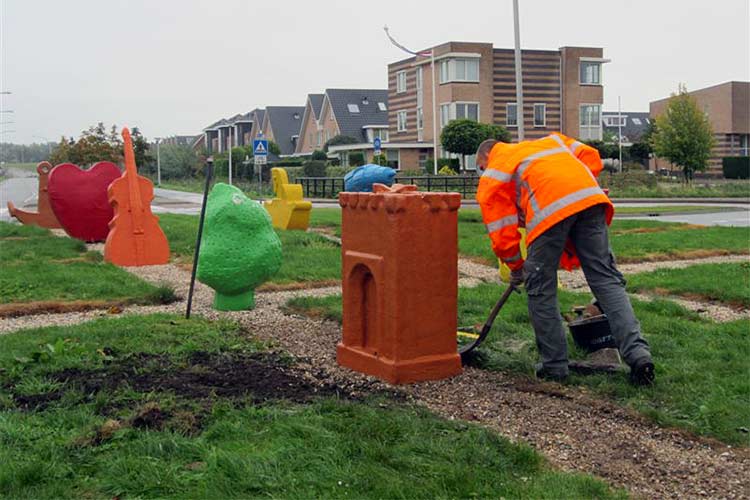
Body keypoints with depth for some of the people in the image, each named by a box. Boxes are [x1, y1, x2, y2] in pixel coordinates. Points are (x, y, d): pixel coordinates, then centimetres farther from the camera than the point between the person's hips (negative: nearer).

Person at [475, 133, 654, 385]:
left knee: (541, 289, 10)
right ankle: (637, 353, -3)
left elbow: (502, 232, 19)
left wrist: (516, 268, 32)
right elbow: (591, 157, 27)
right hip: (591, 196, 5)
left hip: (549, 208, -4)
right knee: (606, 279, 7)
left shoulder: (491, 177, 24)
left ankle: (554, 365, 16)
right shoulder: (549, 141, 39)